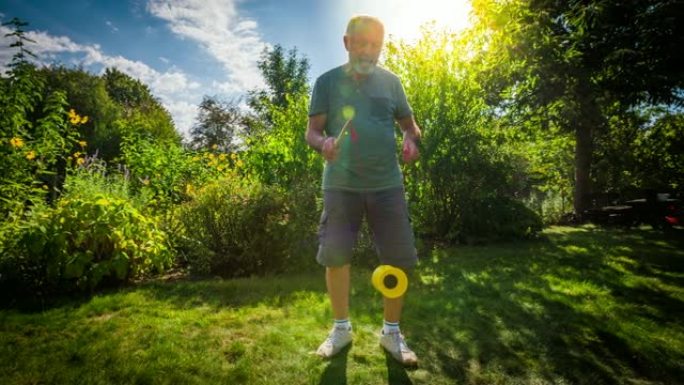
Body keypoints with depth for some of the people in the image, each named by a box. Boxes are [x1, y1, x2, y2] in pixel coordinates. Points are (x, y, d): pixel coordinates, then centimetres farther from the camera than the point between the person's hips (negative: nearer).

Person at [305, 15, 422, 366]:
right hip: (341, 185, -1)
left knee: (398, 259, 1)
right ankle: (341, 327, 23)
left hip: (387, 184, 2)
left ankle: (391, 331, 21)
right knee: (334, 255, 0)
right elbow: (312, 132, 1)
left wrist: (411, 140, -9)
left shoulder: (390, 81, 11)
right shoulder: (327, 82, 6)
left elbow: (409, 123, 15)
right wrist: (323, 143, -23)